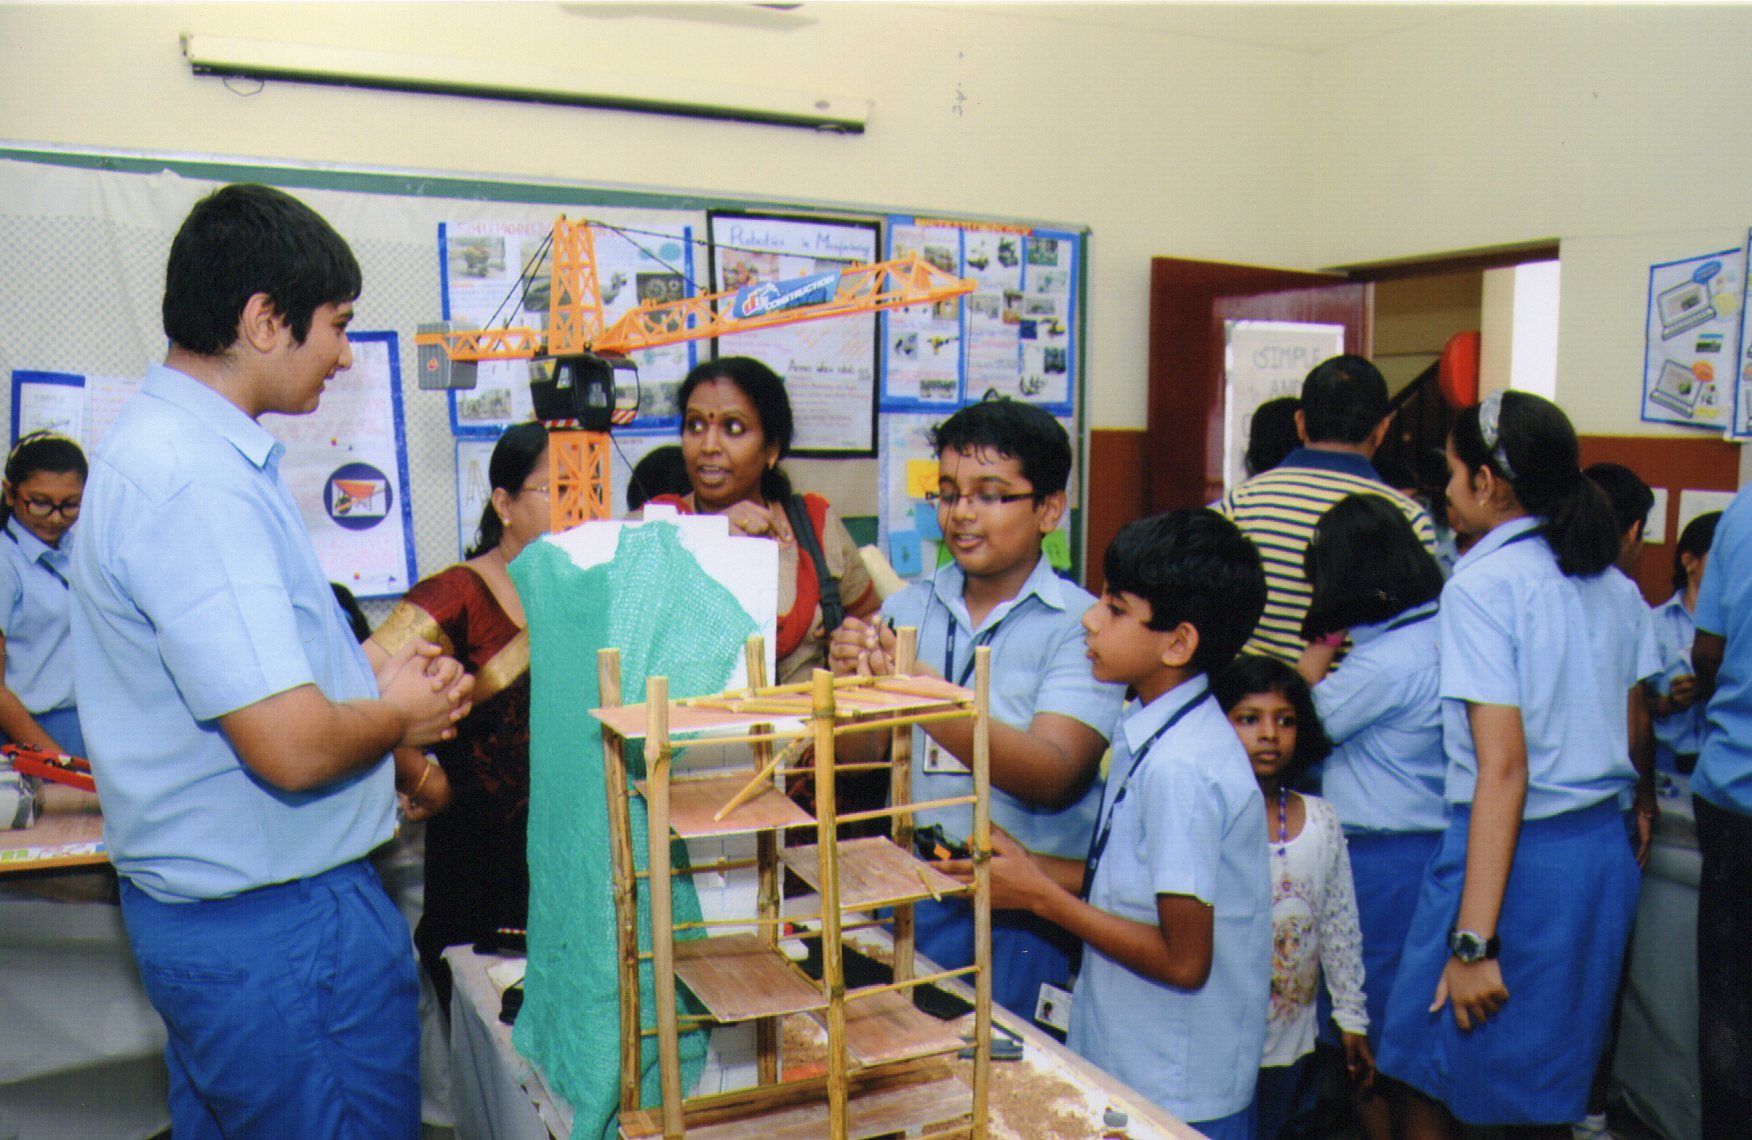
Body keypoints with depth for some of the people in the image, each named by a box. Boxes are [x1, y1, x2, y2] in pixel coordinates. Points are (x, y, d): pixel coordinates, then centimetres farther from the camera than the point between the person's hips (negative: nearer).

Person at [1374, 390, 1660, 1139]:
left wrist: (1473, 940, -20)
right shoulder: (1614, 587, 9)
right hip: (1604, 850, 8)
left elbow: (1504, 767, -20)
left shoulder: (1483, 585, -14)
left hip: (1514, 853, -8)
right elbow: (1629, 740, 13)